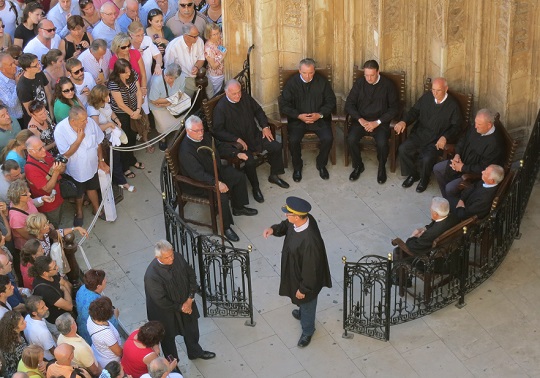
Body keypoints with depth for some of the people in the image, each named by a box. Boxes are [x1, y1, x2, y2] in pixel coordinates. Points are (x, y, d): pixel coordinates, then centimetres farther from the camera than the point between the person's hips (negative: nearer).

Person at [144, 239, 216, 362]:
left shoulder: (178, 258, -21)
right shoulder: (151, 275, -37)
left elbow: (191, 275, -5)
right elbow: (161, 301, -27)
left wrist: (190, 299, -11)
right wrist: (180, 307, -15)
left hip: (186, 303, 5)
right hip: (166, 312, -5)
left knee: (192, 330, 29)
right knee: (168, 337, 21)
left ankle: (195, 352, 59)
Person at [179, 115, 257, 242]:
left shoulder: (204, 137, -3)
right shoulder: (185, 151, -30)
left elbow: (220, 146, 15)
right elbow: (199, 174, -35)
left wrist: (236, 154, 5)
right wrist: (217, 183, -43)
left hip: (216, 171, 9)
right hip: (199, 183, -9)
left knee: (240, 177, 9)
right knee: (222, 195, -29)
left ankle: (238, 207, 29)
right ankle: (225, 227, -11)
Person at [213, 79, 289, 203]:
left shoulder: (245, 97, -1)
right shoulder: (220, 108, -18)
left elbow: (258, 111, 15)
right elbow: (218, 131, -18)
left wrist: (265, 126, 2)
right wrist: (237, 140, -23)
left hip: (254, 135, 6)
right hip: (237, 141, -6)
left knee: (277, 147, -9)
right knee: (250, 161, -29)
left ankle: (274, 176, 14)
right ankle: (255, 187, -3)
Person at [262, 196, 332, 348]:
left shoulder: (310, 241, -45)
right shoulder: (303, 219, -22)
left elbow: (310, 268, -31)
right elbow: (286, 225, 3)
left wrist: (303, 289, -18)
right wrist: (274, 229, -17)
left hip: (306, 278, -8)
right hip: (295, 270, 8)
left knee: (307, 303, 23)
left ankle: (307, 331, 51)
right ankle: (302, 313, 68)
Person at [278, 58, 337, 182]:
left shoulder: (322, 81, -1)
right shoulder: (291, 83, -4)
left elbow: (331, 101, 2)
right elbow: (284, 105, -4)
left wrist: (320, 114, -14)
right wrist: (299, 116, -18)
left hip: (319, 118, 1)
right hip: (298, 119, -1)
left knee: (328, 138, -23)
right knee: (293, 140, -26)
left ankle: (321, 164, 5)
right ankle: (297, 166, 2)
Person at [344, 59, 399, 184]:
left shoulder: (388, 85, -4)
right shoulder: (359, 83, 2)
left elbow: (394, 108, -4)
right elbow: (349, 104, 3)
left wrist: (377, 122, -14)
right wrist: (360, 119, -14)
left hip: (380, 121, -2)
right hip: (361, 120, 2)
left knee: (382, 143, -29)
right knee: (351, 140, -25)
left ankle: (382, 167, 2)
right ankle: (358, 165, 1)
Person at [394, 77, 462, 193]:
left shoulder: (453, 105, -9)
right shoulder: (427, 97, 2)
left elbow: (456, 126, -5)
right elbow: (415, 111, 11)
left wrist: (445, 137, -22)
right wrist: (404, 122, -9)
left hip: (436, 140, -4)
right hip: (420, 134, 4)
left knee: (427, 158, -28)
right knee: (403, 149, -17)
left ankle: (424, 179, 6)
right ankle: (413, 174, 9)